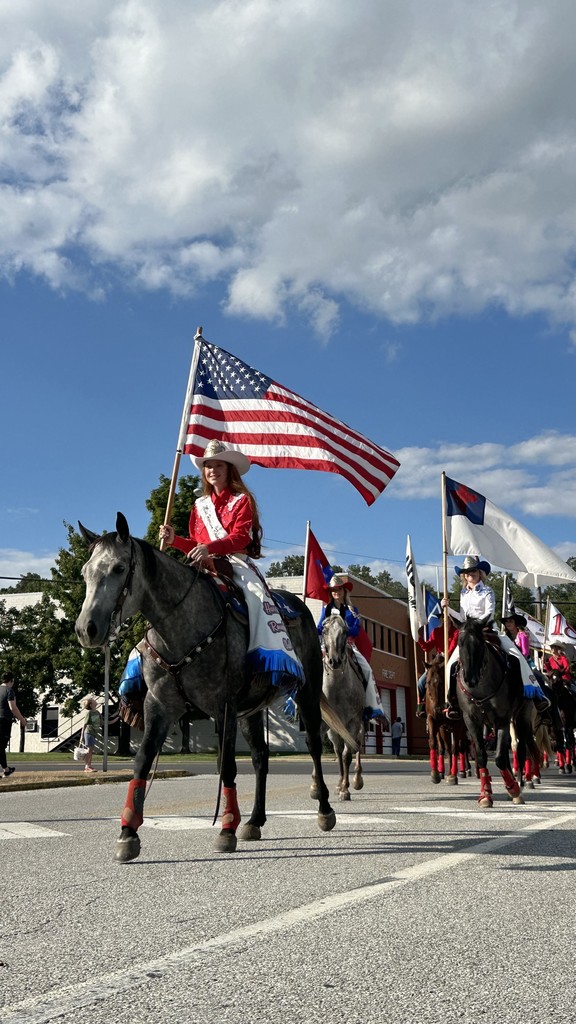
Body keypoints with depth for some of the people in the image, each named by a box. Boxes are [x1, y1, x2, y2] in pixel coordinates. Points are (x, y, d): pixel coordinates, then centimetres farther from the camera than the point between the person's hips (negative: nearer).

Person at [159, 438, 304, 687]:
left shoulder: (242, 500, 5)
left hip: (237, 563, -6)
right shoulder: (200, 505, 21)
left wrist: (210, 547, -29)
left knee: (257, 598, -32)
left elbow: (240, 538, -11)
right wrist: (174, 540, 0)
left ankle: (278, 664, -42)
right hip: (207, 566, 6)